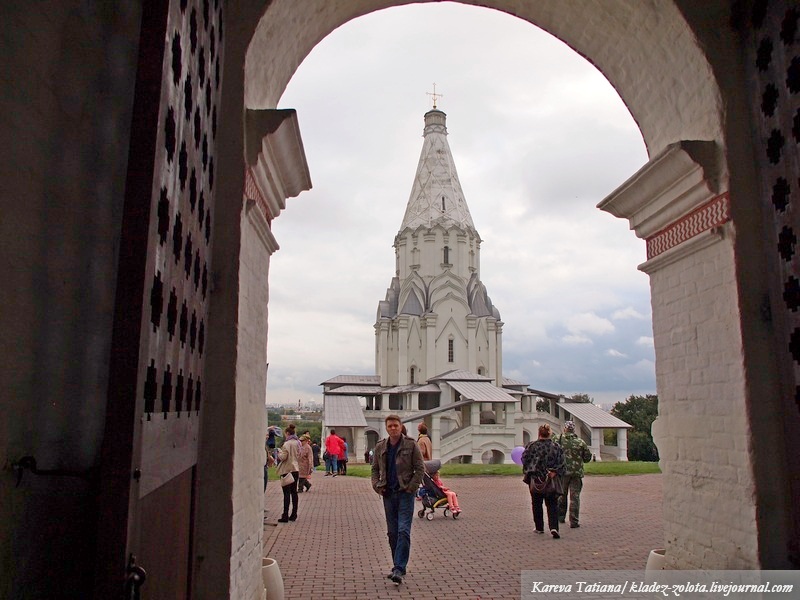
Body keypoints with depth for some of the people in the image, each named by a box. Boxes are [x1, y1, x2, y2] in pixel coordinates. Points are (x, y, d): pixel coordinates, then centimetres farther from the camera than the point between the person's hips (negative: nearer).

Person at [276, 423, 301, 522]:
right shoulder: (297, 443, 9)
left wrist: (279, 452, 0)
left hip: (287, 470, -7)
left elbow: (283, 457, -17)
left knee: (287, 493, -5)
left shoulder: (287, 444, -15)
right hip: (296, 469, 7)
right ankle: (294, 515, 17)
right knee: (294, 492, 12)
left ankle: (285, 516, -4)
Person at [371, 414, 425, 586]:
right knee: (392, 532, 10)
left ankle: (399, 569, -9)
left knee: (403, 531, -11)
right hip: (388, 494, 4)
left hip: (405, 493, -4)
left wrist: (411, 487, -11)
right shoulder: (380, 447, 6)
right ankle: (398, 567, 23)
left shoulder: (411, 445, -5)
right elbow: (375, 469, 15)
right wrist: (377, 485, 1)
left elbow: (420, 468, -4)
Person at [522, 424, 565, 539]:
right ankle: (554, 527, -11)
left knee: (537, 505, 15)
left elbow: (525, 461, -4)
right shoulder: (556, 447, -2)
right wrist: (554, 472, -8)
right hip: (551, 481, 1)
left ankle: (539, 528, 23)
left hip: (535, 480, -1)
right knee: (552, 505, 6)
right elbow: (561, 464, -4)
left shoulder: (531, 446, -8)